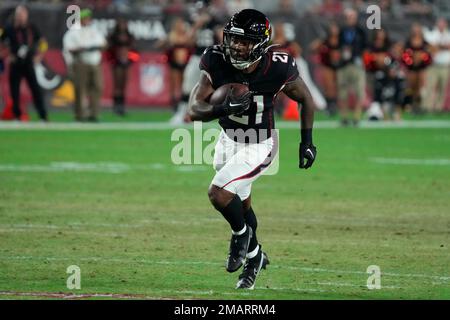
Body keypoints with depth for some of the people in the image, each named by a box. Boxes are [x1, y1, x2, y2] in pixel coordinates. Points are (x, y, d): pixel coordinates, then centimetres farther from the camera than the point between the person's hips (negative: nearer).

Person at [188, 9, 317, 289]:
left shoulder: (277, 70, -27)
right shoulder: (217, 64, -22)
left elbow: (306, 100, -8)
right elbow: (194, 108, -23)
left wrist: (307, 142, -4)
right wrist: (223, 109, -42)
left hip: (259, 146, -5)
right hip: (229, 139, 5)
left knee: (219, 193, -20)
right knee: (240, 203, 21)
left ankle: (241, 233, 11)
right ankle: (254, 256, 45)